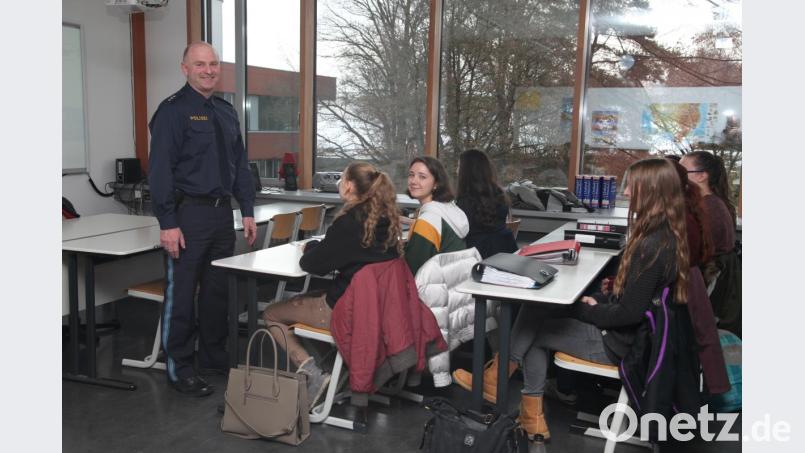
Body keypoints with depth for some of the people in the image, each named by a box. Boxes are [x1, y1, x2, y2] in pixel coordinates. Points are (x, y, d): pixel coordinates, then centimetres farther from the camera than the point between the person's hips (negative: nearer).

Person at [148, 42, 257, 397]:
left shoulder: (226, 111, 14)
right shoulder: (173, 110, -7)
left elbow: (240, 164, 17)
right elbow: (160, 170, -13)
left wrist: (247, 210, 11)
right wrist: (167, 224, -18)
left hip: (222, 212, 7)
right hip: (188, 214, -7)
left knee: (218, 290, 15)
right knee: (181, 294, 1)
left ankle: (214, 357, 30)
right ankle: (179, 368, 14)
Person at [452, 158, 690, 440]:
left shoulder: (653, 245, -25)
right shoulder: (666, 235, 5)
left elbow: (629, 313, -25)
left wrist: (580, 310, -10)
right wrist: (597, 301, 5)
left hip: (619, 342, -9)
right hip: (634, 331, 9)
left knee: (532, 325, -1)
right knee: (533, 316, 6)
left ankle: (496, 381, 22)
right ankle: (532, 415, 7)